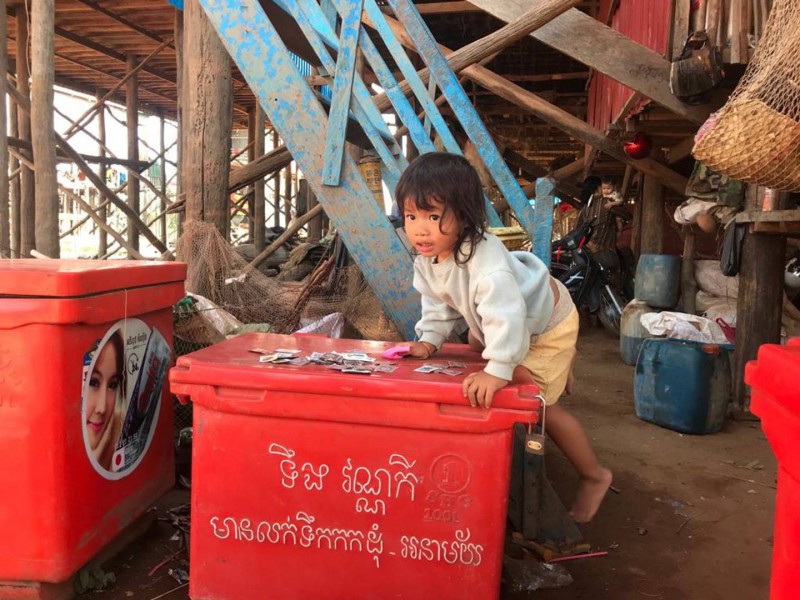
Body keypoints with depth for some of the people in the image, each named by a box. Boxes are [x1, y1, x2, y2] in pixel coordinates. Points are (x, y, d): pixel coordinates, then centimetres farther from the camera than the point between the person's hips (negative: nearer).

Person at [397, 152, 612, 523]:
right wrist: (429, 340, -11)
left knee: (541, 403, -7)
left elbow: (505, 311, -51)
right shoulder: (427, 261, -15)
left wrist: (497, 370, -54)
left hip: (547, 325, -8)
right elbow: (437, 305, 0)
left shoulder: (484, 256, -43)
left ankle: (594, 476, 15)